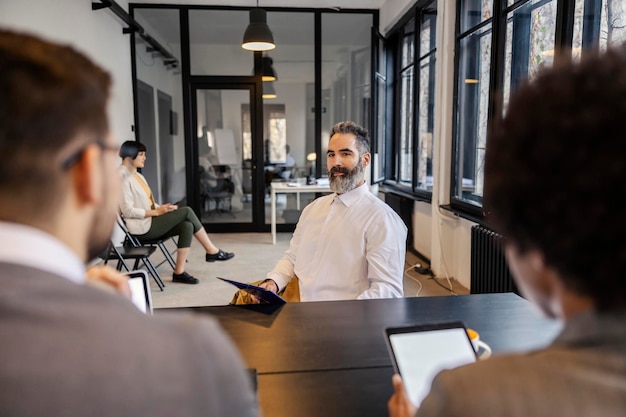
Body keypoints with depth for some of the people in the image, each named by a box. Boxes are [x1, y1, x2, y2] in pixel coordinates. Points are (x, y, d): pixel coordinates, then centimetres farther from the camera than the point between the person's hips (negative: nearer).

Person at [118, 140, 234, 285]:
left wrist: (161, 208, -1)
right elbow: (128, 211, -19)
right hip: (142, 227, -9)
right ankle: (212, 251, -8)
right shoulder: (123, 178, -12)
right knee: (186, 211, -18)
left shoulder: (137, 176, 17)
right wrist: (157, 212, -19)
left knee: (187, 226, -16)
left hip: (151, 222, 9)